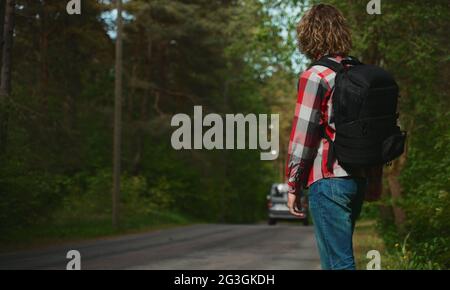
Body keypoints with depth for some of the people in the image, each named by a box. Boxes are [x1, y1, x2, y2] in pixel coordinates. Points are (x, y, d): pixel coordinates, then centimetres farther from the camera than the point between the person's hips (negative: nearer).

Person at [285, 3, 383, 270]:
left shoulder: (315, 77, -8)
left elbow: (303, 136, -11)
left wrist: (293, 187, -5)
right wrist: (375, 181, 22)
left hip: (329, 180, -7)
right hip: (358, 179, 7)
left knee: (338, 261, -6)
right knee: (339, 255, 18)